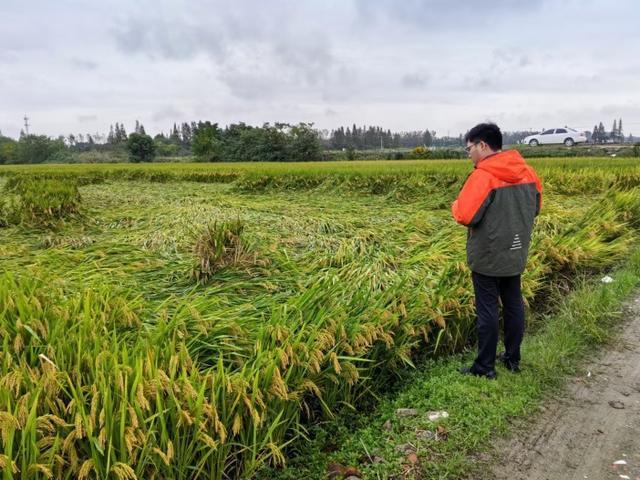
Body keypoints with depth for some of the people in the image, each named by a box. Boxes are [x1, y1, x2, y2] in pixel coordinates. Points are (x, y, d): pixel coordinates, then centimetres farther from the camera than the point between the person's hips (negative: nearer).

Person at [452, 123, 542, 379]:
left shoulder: (482, 175, -19)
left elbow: (465, 216, -22)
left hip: (487, 257, -7)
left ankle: (485, 367, 13)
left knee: (487, 310, 2)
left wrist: (457, 204, -1)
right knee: (513, 304, 16)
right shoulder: (527, 171, 3)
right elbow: (536, 207, 16)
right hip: (516, 254, 7)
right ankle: (513, 358, 29)